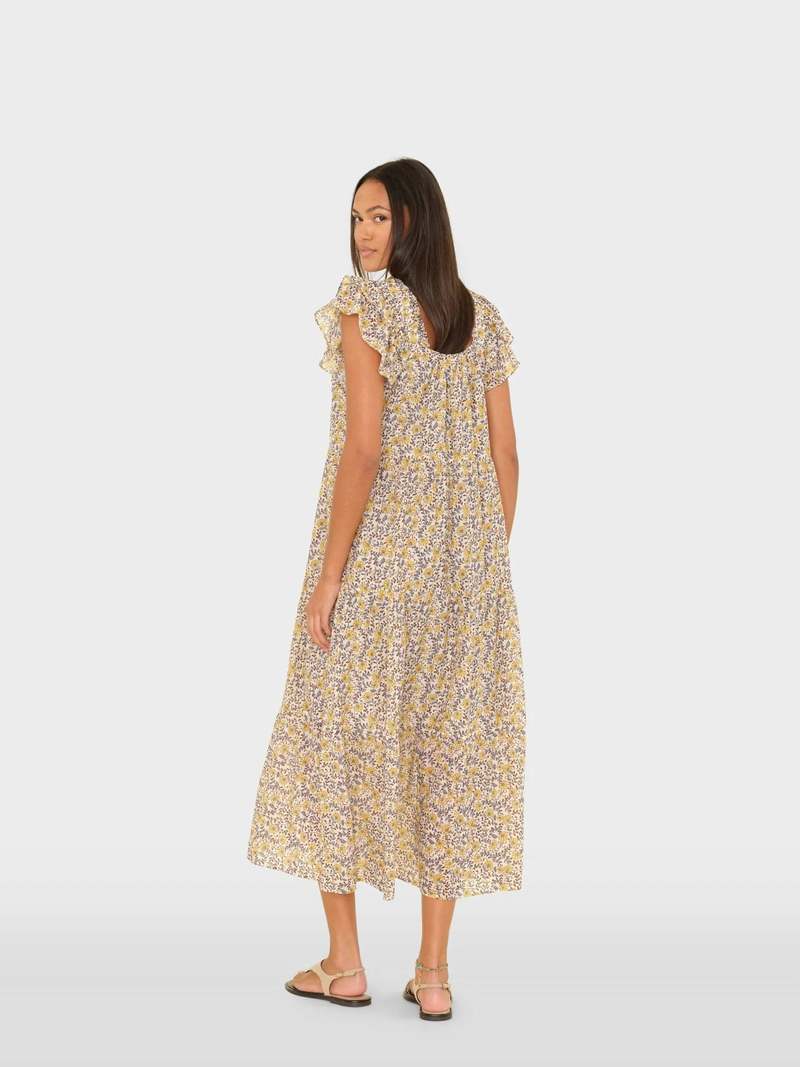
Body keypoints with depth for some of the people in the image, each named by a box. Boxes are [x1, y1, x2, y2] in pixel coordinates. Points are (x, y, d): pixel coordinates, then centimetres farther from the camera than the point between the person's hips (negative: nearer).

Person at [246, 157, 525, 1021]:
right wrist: (487, 567, 15)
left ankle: (344, 963, 14)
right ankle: (433, 974, 12)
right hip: (466, 560, 6)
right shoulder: (482, 317, 9)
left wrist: (329, 572, -13)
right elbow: (505, 455, 8)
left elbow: (365, 449, -17)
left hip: (375, 550, -5)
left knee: (337, 734, 8)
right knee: (450, 747, 8)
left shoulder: (365, 304, -10)